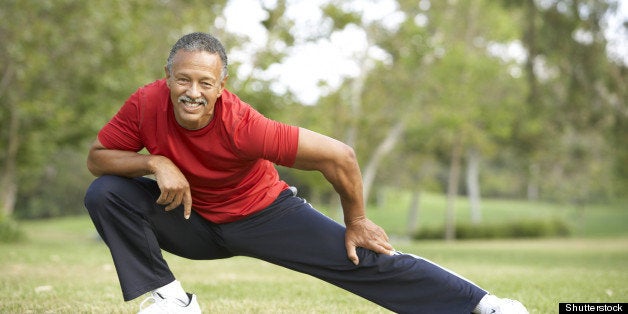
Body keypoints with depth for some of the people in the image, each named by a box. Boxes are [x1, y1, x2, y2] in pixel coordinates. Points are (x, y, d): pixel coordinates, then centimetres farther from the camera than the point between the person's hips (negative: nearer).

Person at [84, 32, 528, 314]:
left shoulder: (241, 125, -34)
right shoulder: (147, 105, -24)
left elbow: (339, 156, -30)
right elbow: (97, 157, -11)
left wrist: (356, 223, -14)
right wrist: (154, 163, -31)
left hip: (263, 216, -3)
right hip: (194, 223, 4)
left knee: (367, 259, -15)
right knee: (106, 193, -17)